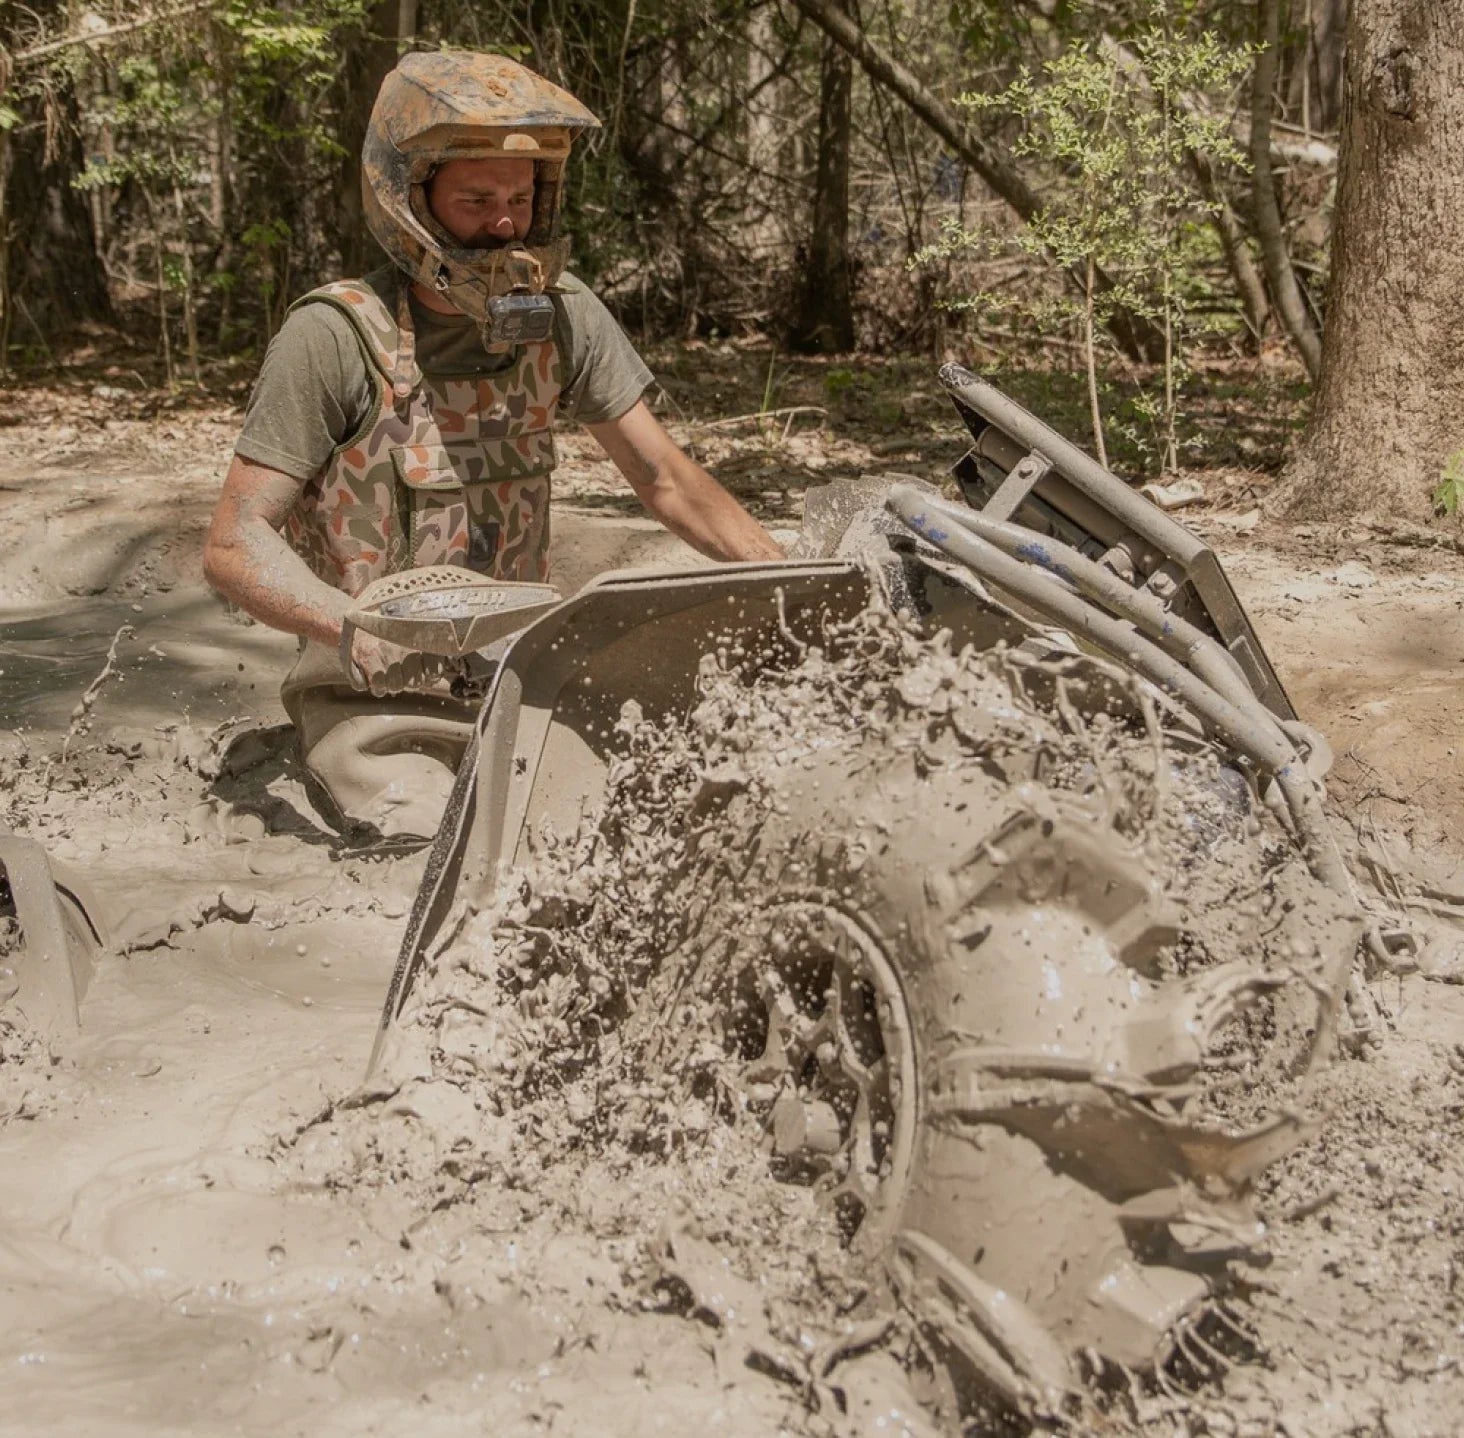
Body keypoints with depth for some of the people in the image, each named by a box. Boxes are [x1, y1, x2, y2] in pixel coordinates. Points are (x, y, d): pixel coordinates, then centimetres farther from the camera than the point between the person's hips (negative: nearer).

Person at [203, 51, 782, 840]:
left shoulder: (563, 318, 0)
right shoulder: (334, 337, -14)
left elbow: (667, 481, 5)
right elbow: (235, 545, -15)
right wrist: (365, 630, -33)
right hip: (375, 697, -5)